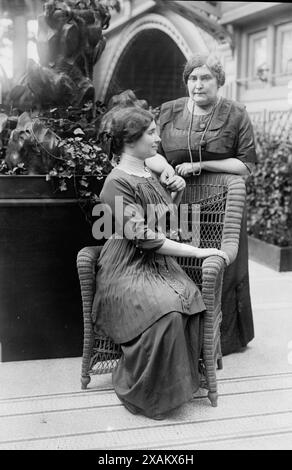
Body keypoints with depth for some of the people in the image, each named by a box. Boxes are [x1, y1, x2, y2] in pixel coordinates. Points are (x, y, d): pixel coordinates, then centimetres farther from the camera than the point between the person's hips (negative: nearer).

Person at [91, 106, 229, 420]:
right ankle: (140, 392, -10)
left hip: (160, 264, 7)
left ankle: (180, 380, -6)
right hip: (127, 270, -7)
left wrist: (177, 192, 12)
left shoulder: (151, 173, 15)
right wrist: (197, 251, -18)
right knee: (166, 311, -32)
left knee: (192, 300, -23)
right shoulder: (117, 182, -12)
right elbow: (143, 237, -19)